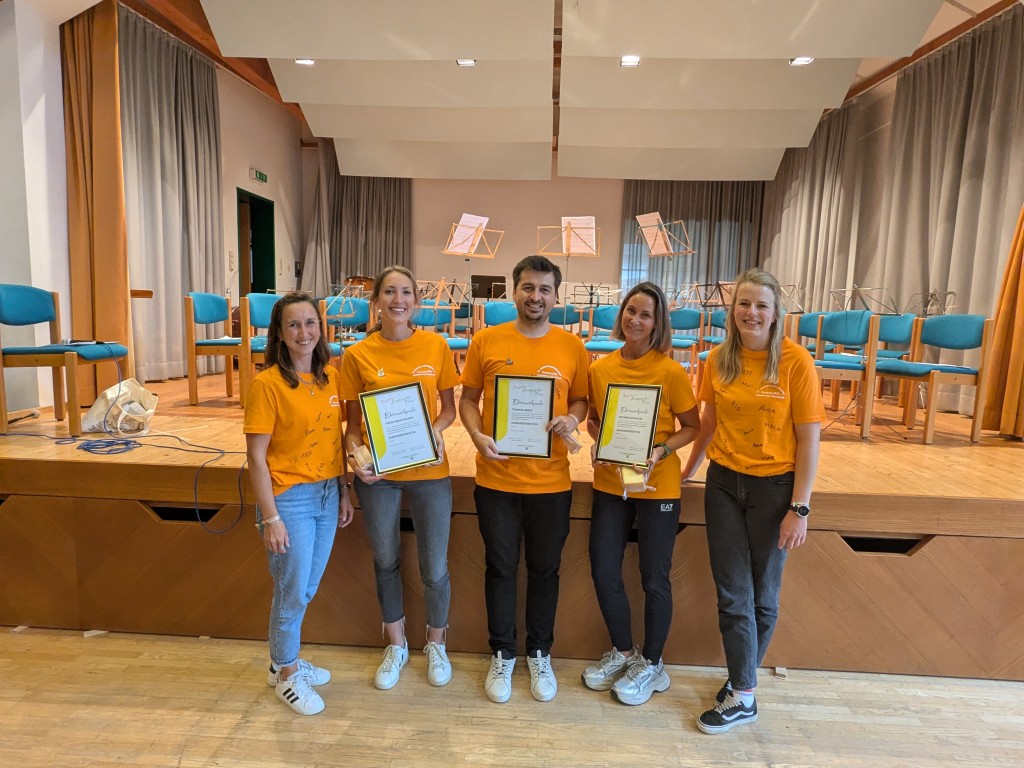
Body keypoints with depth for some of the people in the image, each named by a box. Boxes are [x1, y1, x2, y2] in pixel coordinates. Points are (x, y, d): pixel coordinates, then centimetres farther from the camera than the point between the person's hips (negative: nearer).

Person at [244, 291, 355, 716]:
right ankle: (286, 674, 32)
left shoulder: (331, 377, 2)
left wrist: (344, 492, 9)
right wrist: (270, 517, -15)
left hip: (328, 494, 6)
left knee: (305, 589, 19)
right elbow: (256, 456, -13)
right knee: (292, 592, 8)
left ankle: (284, 661, 41)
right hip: (289, 498, -6)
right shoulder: (267, 383, -15)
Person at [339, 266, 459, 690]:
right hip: (378, 473, 1)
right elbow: (353, 421, 1)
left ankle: (436, 644, 37)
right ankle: (396, 644, 42)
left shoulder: (436, 346, -4)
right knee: (386, 562, 18)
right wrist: (354, 455, -16)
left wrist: (436, 429, -16)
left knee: (434, 569, 8)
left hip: (429, 470, 0)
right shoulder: (357, 355, -4)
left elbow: (449, 407, 4)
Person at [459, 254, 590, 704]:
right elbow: (467, 399, 4)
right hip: (496, 479, 0)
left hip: (551, 481, 1)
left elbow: (581, 400, 9)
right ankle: (502, 655, 35)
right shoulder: (486, 341, -2)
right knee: (500, 567, 14)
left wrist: (572, 420, -12)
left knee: (544, 569, 15)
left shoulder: (572, 347, 1)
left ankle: (540, 655, 37)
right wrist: (477, 436, -14)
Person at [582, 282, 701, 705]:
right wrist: (597, 441, -8)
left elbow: (692, 427, -5)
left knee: (654, 578, 10)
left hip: (657, 487, -4)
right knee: (603, 572, 10)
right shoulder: (600, 368, -1)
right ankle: (623, 652, 37)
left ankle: (651, 664, 34)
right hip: (608, 484, 4)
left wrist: (662, 451, -20)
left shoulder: (670, 371, -12)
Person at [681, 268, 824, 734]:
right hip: (724, 483, 3)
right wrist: (689, 469, 15)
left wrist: (799, 508, -12)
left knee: (762, 594, 12)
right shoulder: (719, 359, 0)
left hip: (774, 486, -3)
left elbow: (809, 439, -10)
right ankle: (742, 696, 25)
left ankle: (741, 683, 30)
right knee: (733, 594, 8)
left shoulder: (795, 361, -12)